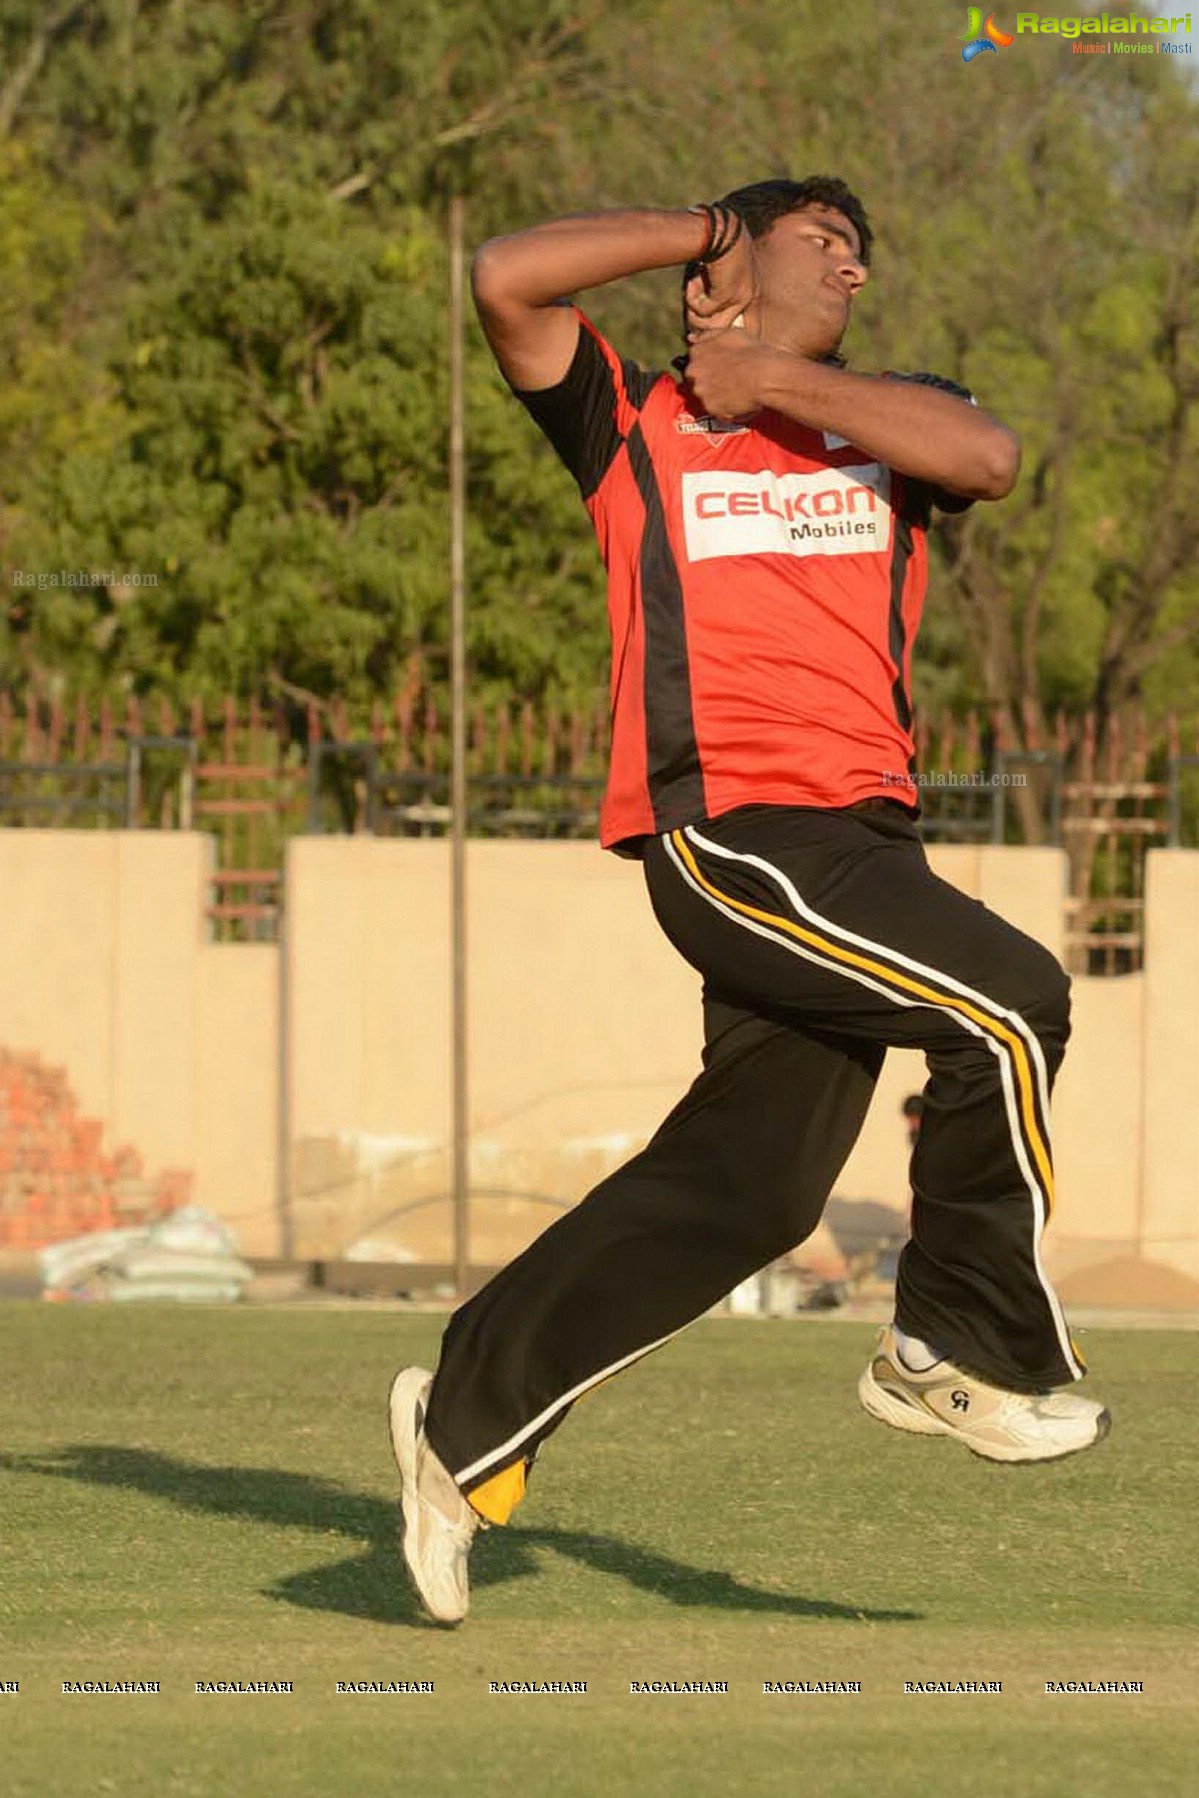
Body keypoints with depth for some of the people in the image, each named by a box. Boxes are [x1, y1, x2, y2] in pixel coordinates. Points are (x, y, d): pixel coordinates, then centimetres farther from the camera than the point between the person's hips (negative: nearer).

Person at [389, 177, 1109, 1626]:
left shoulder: (876, 421, 20)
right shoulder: (635, 424, 9)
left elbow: (988, 458, -3)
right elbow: (507, 279, -7)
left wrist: (772, 383, 0)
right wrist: (702, 227, 6)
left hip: (855, 834, 6)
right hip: (726, 821, -6)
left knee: (743, 1184, 5)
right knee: (1008, 1007, -19)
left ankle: (475, 1413, 15)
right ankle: (966, 1346, -5)